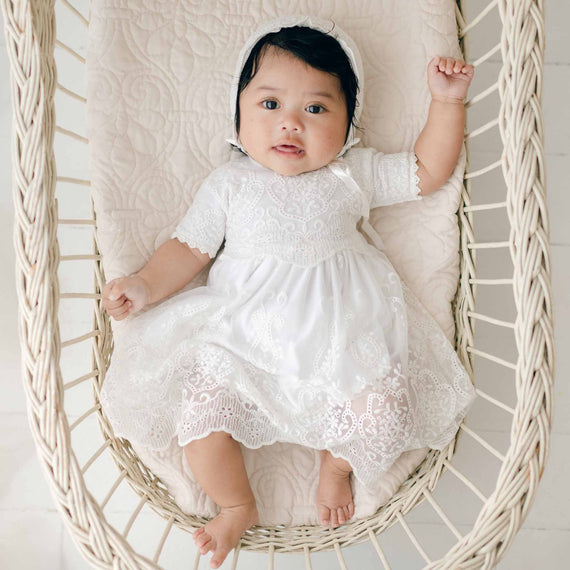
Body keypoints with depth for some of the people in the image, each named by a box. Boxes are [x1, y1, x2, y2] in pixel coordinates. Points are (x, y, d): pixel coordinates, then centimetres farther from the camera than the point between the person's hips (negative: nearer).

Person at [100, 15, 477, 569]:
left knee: (381, 408, -19)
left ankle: (336, 466, 19)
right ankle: (237, 505, 18)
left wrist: (446, 102, 5)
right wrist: (146, 284, -8)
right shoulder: (229, 182, 8)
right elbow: (190, 246, 8)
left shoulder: (354, 172, 9)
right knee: (199, 414, -16)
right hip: (241, 337, 0)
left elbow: (428, 171, 13)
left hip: (342, 335, 0)